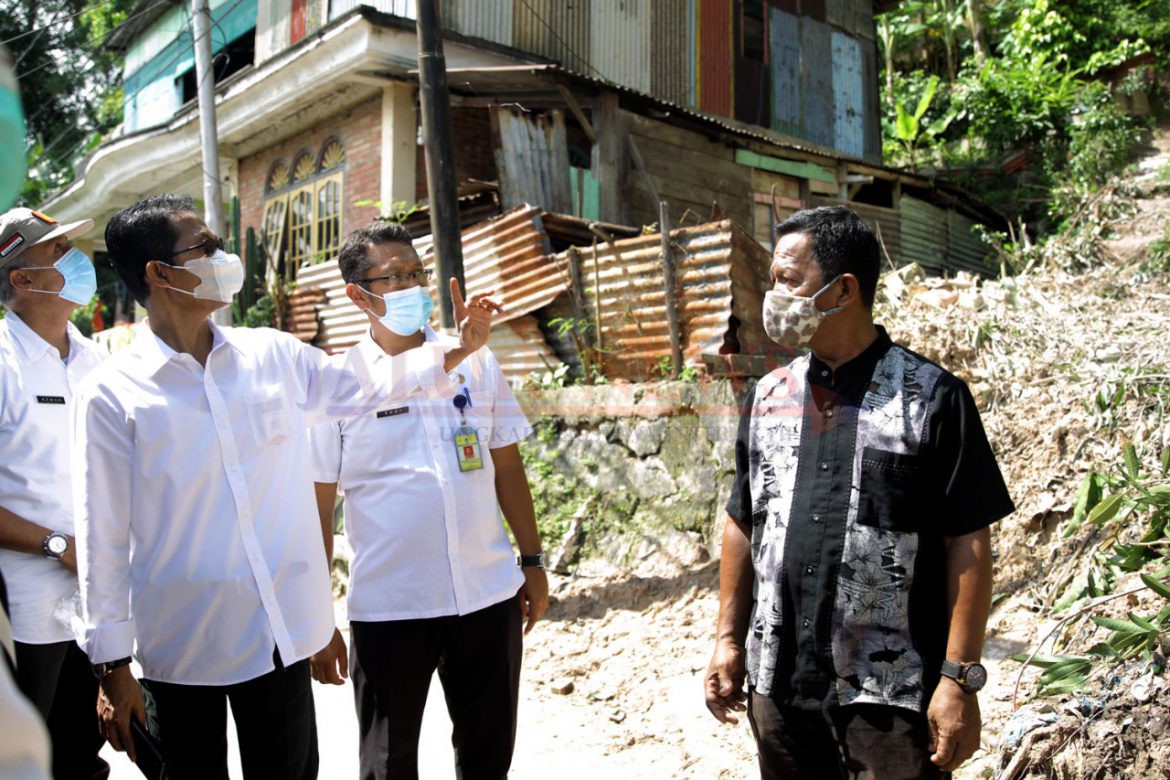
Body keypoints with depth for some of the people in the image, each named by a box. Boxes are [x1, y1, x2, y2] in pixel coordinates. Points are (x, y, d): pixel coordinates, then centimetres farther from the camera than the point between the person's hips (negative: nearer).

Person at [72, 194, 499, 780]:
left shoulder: (273, 355, 2)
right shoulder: (112, 395, -10)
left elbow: (363, 390, 16)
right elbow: (102, 539, -7)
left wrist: (455, 350, 9)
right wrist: (112, 666, -5)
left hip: (283, 634, 4)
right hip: (181, 649, -3)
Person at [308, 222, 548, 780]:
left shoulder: (476, 364, 4)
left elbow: (508, 468, 10)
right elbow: (317, 509, -4)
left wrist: (532, 561, 9)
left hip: (489, 596, 3)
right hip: (388, 608, -2)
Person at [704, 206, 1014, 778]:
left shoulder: (932, 398, -8)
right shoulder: (767, 397, 6)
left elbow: (968, 543, -9)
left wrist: (960, 679, -12)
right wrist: (729, 640, 9)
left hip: (894, 697, -4)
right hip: (777, 689, 5)